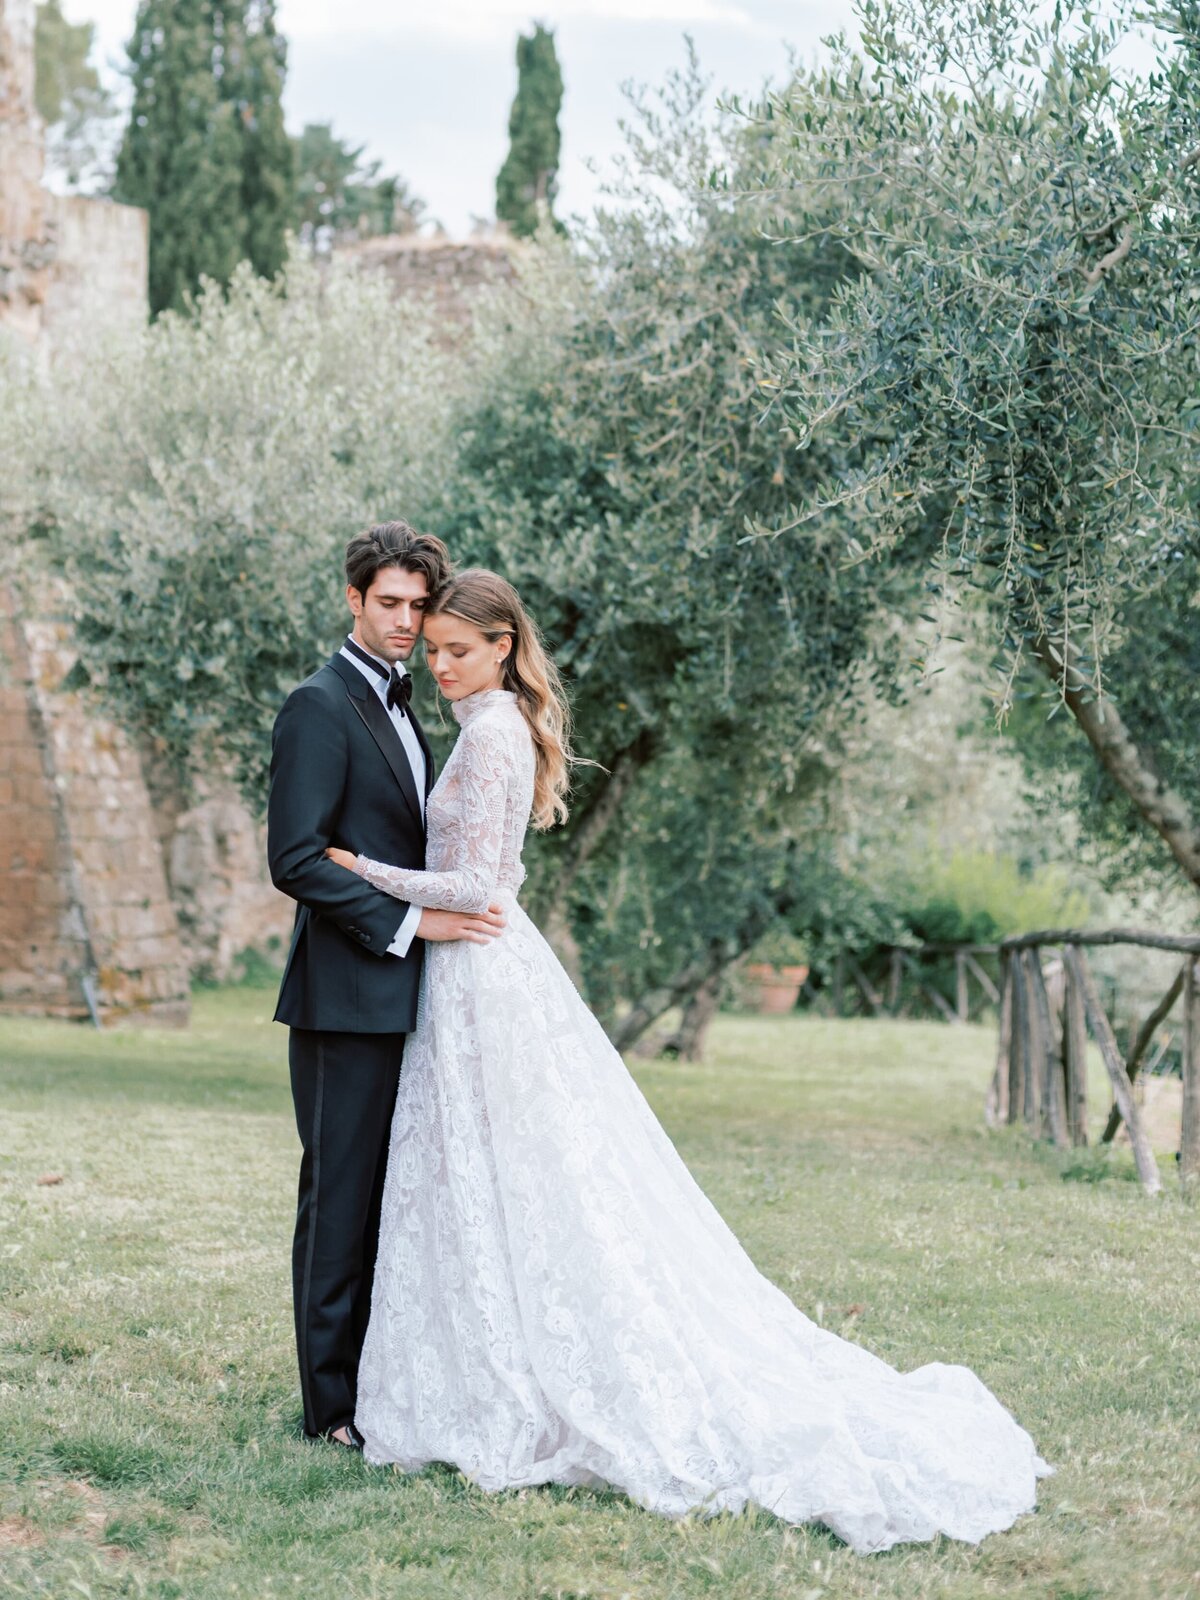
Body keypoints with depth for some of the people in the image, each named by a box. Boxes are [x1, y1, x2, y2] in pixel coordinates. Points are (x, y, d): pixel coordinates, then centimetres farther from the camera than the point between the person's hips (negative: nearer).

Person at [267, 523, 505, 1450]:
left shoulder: (399, 707, 18)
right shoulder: (321, 706, -11)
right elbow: (296, 859, -18)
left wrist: (454, 913, 14)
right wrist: (408, 922, -18)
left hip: (400, 992, 9)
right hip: (347, 996, -9)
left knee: (388, 1194, 12)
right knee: (341, 1194, -3)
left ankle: (378, 1382, 19)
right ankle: (333, 1403, 3)